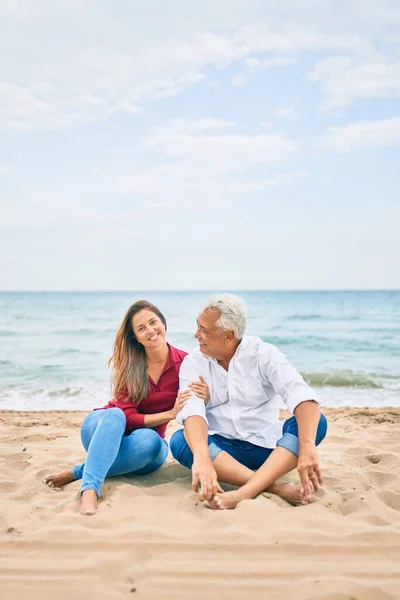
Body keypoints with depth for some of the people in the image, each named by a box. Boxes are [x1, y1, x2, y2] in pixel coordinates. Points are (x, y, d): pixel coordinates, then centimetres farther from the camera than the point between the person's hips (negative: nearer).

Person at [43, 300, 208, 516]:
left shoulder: (184, 362, -12)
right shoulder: (127, 364, -13)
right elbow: (128, 417, -18)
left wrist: (204, 399, -29)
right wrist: (170, 413, -29)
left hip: (144, 444, 1)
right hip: (103, 428, -1)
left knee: (149, 440, -36)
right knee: (115, 415, -36)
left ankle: (77, 472, -27)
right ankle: (89, 489, -50)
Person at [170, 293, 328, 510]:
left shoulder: (262, 353, -6)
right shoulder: (193, 363, -4)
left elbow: (301, 395, -21)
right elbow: (192, 411, -22)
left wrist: (307, 447, -40)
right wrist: (201, 457, -43)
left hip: (266, 446, 0)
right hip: (222, 449, 0)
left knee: (317, 422, -25)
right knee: (179, 441, -29)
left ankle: (244, 492, -42)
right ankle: (276, 487, -37)